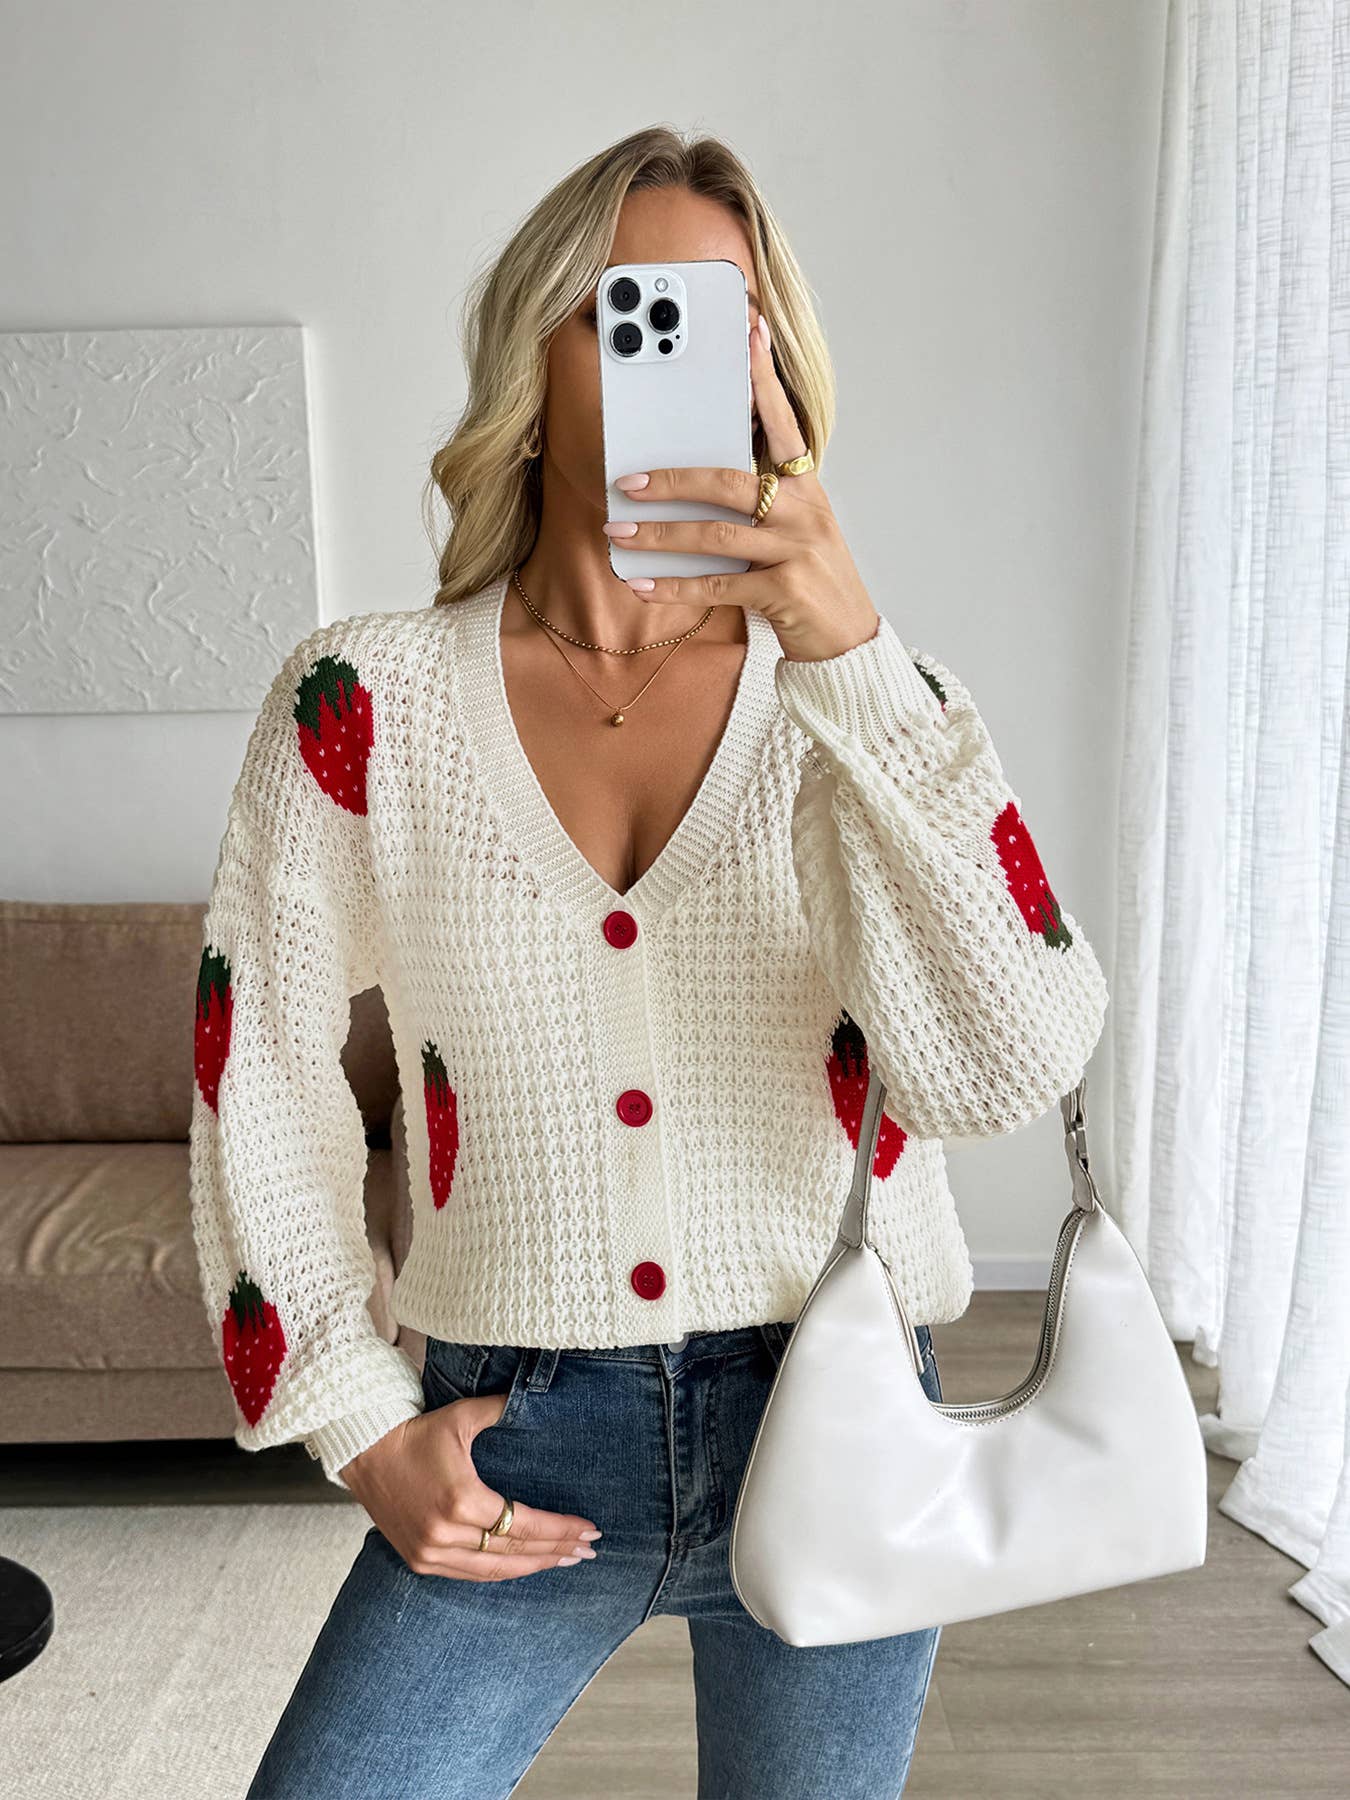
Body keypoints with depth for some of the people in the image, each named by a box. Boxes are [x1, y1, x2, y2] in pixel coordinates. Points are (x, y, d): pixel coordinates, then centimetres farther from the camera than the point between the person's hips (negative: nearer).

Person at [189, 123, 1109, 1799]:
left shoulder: (851, 697, -5)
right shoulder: (362, 703, -6)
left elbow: (1009, 1066, -19)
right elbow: (260, 1079, 1)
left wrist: (848, 646, -26)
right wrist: (360, 1424, -1)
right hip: (511, 1455, 0)